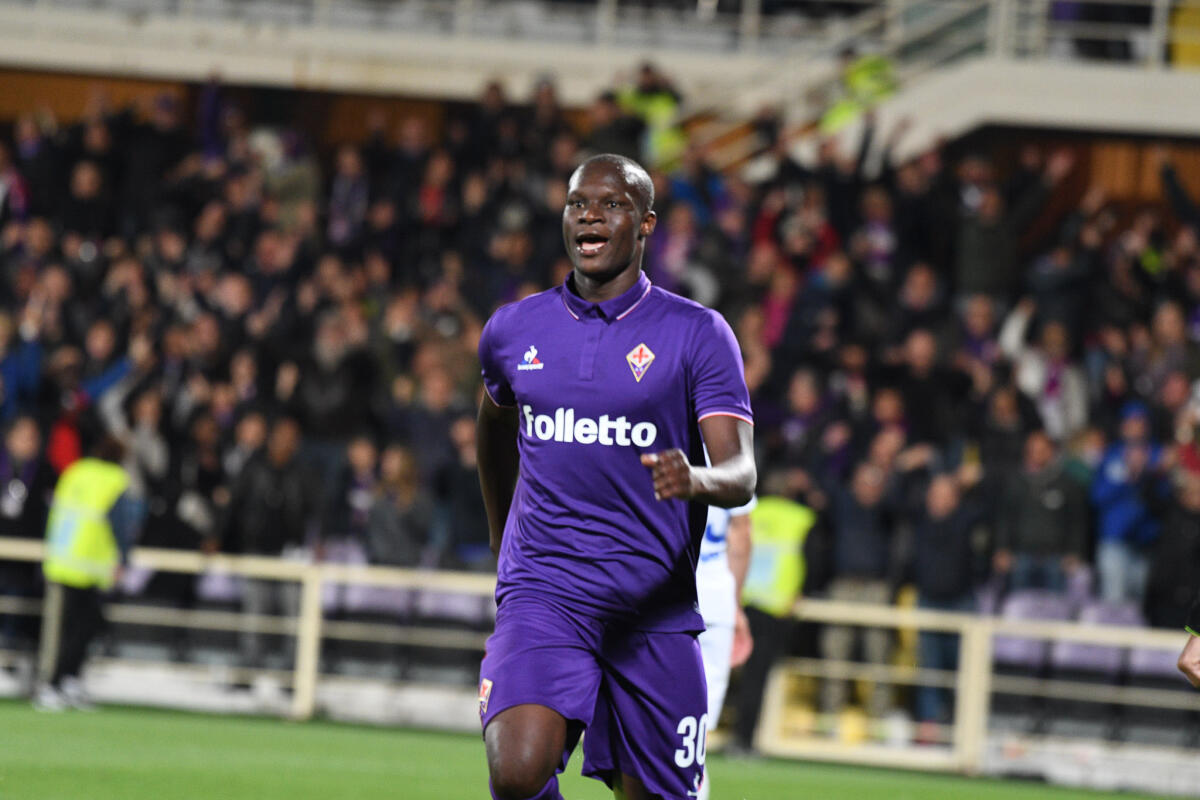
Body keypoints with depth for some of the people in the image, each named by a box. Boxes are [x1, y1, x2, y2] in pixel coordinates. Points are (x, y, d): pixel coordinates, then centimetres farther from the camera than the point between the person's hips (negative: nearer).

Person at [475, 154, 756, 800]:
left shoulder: (697, 334, -2)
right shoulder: (513, 330, 7)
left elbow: (741, 474, -11)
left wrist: (696, 480, -34)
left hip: (655, 607, -1)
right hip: (542, 595, 1)